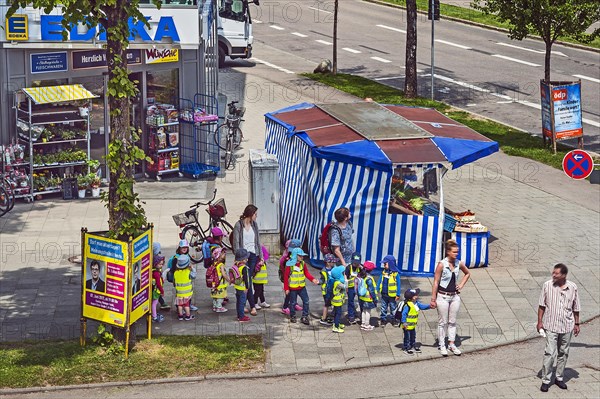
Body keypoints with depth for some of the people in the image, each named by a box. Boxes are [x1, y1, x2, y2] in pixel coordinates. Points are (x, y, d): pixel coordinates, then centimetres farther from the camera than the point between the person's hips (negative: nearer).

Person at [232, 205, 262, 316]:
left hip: (253, 255, 5)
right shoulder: (238, 225, -8)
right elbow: (236, 243, -8)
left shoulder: (254, 224, 9)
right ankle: (253, 306, -3)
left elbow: (258, 241, 13)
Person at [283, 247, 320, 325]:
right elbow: (286, 277, -10)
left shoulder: (302, 264, 0)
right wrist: (286, 288, -10)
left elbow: (306, 273, 3)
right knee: (293, 303, 8)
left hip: (302, 287, 4)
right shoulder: (289, 265, -15)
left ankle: (304, 317, 10)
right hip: (292, 288, -4)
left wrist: (313, 279, -15)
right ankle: (292, 317, 26)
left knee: (306, 301, 2)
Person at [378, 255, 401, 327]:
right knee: (383, 308, 11)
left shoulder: (395, 274, -15)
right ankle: (383, 320, 22)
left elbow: (398, 285, -10)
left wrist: (398, 295, -11)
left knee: (393, 308, 11)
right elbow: (380, 282, 8)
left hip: (392, 295, -4)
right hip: (384, 294, 4)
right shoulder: (384, 272, -2)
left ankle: (393, 319, 24)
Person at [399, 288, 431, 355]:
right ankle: (407, 348, 13)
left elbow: (422, 306, 13)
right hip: (407, 326, -9)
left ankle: (413, 346, 36)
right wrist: (404, 323, -28)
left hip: (413, 325, 9)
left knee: (413, 336, 21)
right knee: (407, 337, 2)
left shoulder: (416, 303, 2)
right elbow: (404, 314, -26)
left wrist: (429, 306, 1)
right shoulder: (407, 305, -26)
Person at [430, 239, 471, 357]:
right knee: (442, 322, 4)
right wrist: (433, 299, -11)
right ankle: (442, 346, 13)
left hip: (455, 296, 4)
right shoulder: (441, 265, -14)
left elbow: (467, 273, 20)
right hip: (443, 296, -4)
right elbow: (436, 282, -11)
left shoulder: (459, 264, -1)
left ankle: (451, 344, 20)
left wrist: (461, 285, 8)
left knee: (452, 322, 11)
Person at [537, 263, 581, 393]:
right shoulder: (547, 285, -7)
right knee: (550, 353, -8)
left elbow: (575, 308, 6)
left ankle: (559, 378, 26)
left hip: (567, 326, 2)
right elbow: (542, 305, 0)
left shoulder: (573, 287, -4)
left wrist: (576, 324, 8)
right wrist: (540, 322, -2)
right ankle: (546, 380, 0)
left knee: (563, 353, 12)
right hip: (551, 326, -2)